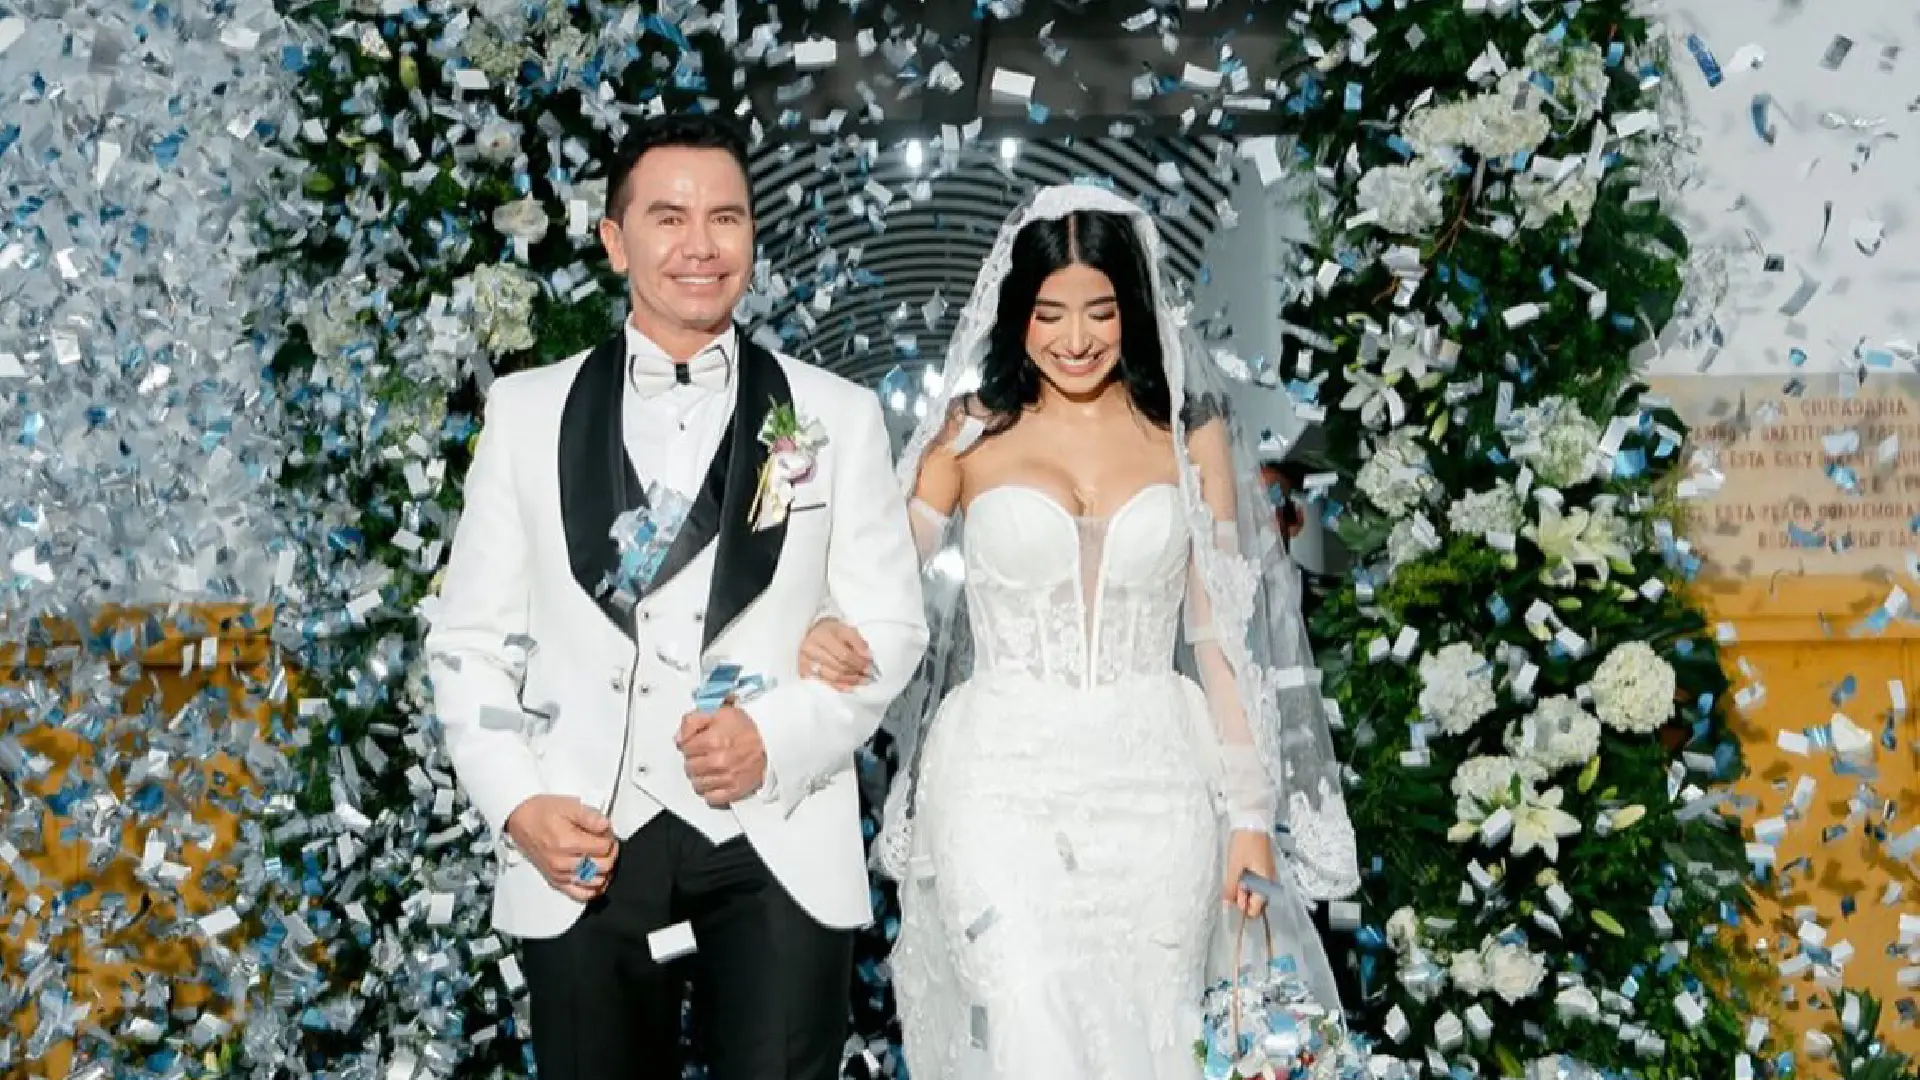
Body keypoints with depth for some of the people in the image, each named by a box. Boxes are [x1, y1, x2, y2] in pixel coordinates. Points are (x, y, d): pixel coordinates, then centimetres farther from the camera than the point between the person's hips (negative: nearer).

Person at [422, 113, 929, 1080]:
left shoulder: (835, 417, 6)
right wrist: (517, 803, -6)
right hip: (582, 856, 1)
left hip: (779, 854, -1)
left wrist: (779, 737, -12)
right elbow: (470, 638, 7)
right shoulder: (527, 412, 7)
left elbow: (890, 625, 4)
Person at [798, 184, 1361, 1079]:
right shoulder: (972, 431, 4)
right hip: (1004, 784, -1)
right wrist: (832, 633, -22)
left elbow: (1221, 636, 5)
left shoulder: (1190, 433, 6)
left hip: (1154, 791, 1)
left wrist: (1252, 817, 1)